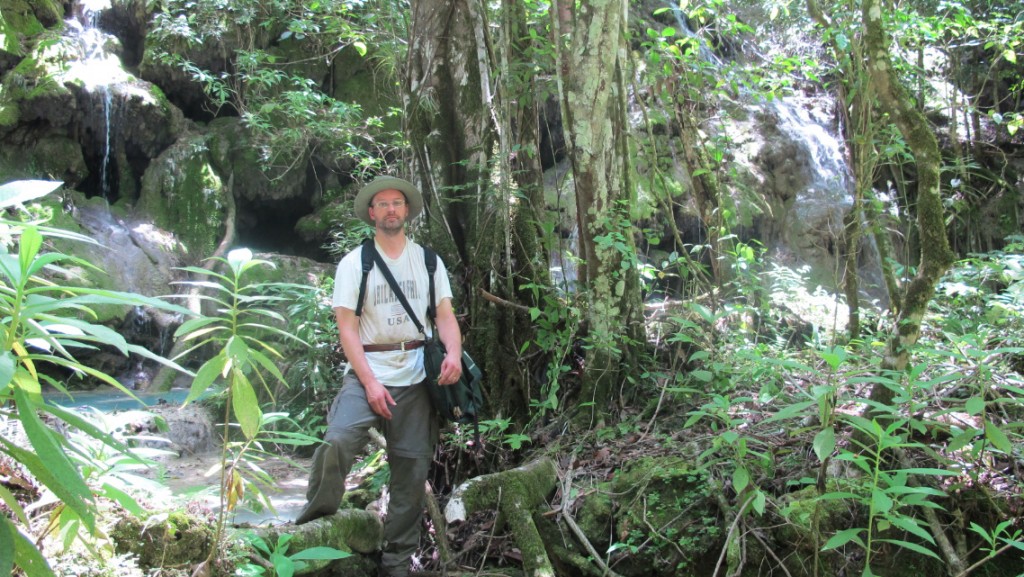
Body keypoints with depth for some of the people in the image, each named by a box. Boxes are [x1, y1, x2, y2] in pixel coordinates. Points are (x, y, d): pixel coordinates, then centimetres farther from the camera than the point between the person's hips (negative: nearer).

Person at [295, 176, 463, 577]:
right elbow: (347, 328, -4)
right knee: (337, 442, -27)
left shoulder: (428, 260, 11)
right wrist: (370, 382, -14)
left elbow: (445, 315, 5)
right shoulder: (354, 263, 3)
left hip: (417, 377, 3)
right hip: (368, 372, -3)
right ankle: (313, 528, -6)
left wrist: (454, 353, -16)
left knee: (412, 472, 3)